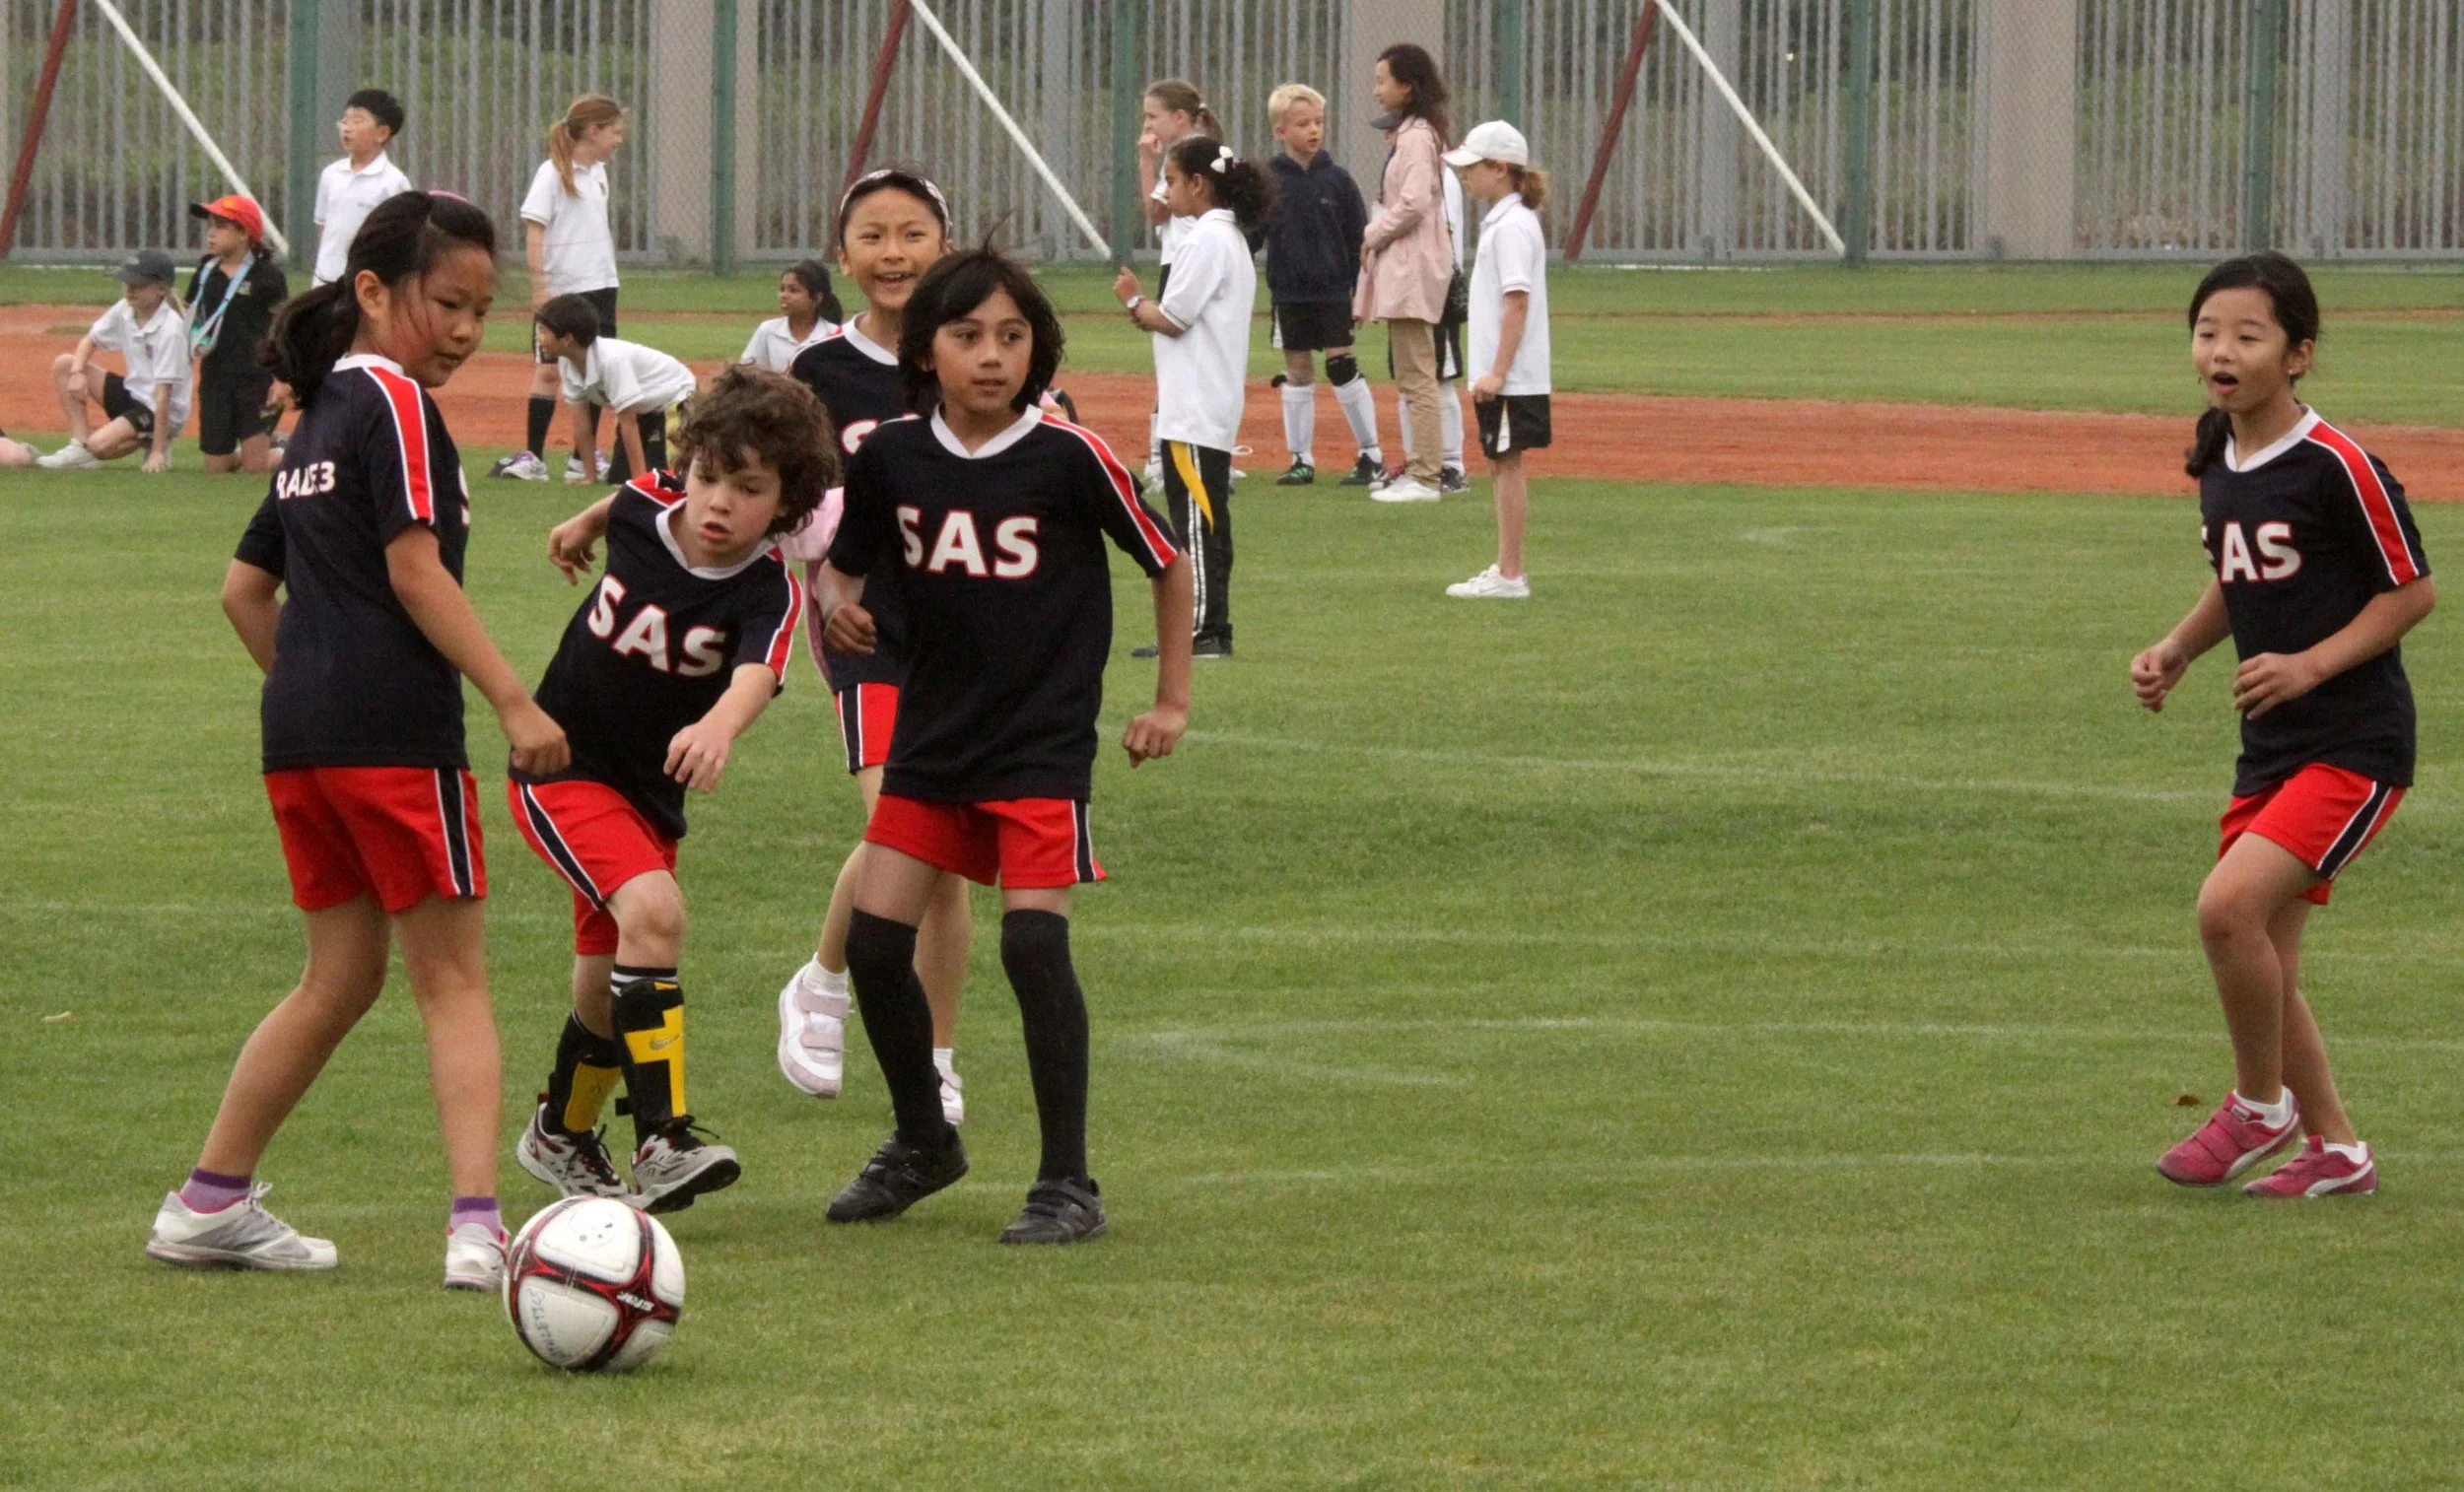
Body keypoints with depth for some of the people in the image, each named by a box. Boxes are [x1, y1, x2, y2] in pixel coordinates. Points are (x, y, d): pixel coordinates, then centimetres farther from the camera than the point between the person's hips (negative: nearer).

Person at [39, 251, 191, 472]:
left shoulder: (170, 328, -25)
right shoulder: (125, 310, -4)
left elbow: (163, 392, -25)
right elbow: (90, 340, 11)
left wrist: (158, 451, -25)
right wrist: (77, 372, -12)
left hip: (160, 412, -8)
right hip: (131, 394, 8)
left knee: (100, 445, -29)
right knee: (63, 364, 0)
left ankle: (156, 447, 0)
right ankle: (80, 448, -3)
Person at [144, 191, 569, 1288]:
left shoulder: (319, 416, 19)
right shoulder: (395, 399, -7)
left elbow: (244, 589, 23)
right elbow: (415, 570, -15)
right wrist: (515, 702, -16)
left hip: (298, 737, 8)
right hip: (395, 729, -8)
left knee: (341, 979, 17)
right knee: (451, 979, -5)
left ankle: (210, 1204, 19)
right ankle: (476, 1224, -16)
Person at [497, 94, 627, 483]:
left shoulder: (597, 173, 12)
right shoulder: (553, 173, -10)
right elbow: (534, 229, -14)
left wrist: (606, 280, 16)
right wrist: (540, 285, -21)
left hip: (599, 289, 7)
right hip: (560, 290, -7)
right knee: (550, 370, -4)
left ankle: (584, 458, 12)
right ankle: (532, 457, 0)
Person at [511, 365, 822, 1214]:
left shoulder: (768, 592, -20)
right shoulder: (646, 509, -14)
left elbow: (758, 674, -42)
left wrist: (720, 726, -65)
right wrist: (582, 525, 35)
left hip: (651, 792, 2)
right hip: (560, 767, -2)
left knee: (609, 984, 16)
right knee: (652, 913, -26)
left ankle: (560, 1137, 45)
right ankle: (663, 1144, -31)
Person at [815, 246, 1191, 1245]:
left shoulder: (1070, 457, -12)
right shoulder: (890, 457, -3)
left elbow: (1168, 565, 1)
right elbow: (843, 559, 14)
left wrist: (1172, 701, 3)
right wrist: (837, 603, -5)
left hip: (1043, 743, -4)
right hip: (932, 737, 5)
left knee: (1033, 940, -15)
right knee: (873, 937, 1)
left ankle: (1067, 1184, -4)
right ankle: (921, 1143, 25)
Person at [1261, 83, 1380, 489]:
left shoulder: (1337, 179, -1)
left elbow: (1360, 238, 3)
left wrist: (1362, 287, -1)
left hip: (1333, 291, -1)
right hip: (1289, 293, 1)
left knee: (1342, 367, -3)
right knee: (1296, 374, 7)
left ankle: (1372, 456, 5)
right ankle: (1301, 460, 14)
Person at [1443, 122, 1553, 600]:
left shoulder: (1512, 226, -16)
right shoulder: (1500, 221, 15)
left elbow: (1517, 301, -22)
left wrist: (1498, 372, -24)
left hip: (1510, 378, -10)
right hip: (1498, 373, 10)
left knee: (1507, 464, -7)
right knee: (1502, 465, 13)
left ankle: (1509, 576, -5)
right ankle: (1506, 571, 19)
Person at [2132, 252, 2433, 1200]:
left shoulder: (2335, 466, -16)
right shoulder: (2217, 462, 7)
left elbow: (2412, 590, -10)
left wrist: (2311, 665, -19)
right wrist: (2177, 651, 6)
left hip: (2355, 746, -8)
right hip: (2271, 752, 8)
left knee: (2228, 906, -22)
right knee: (2262, 967, 10)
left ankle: (2260, 1105, -1)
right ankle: (2332, 1151, 25)